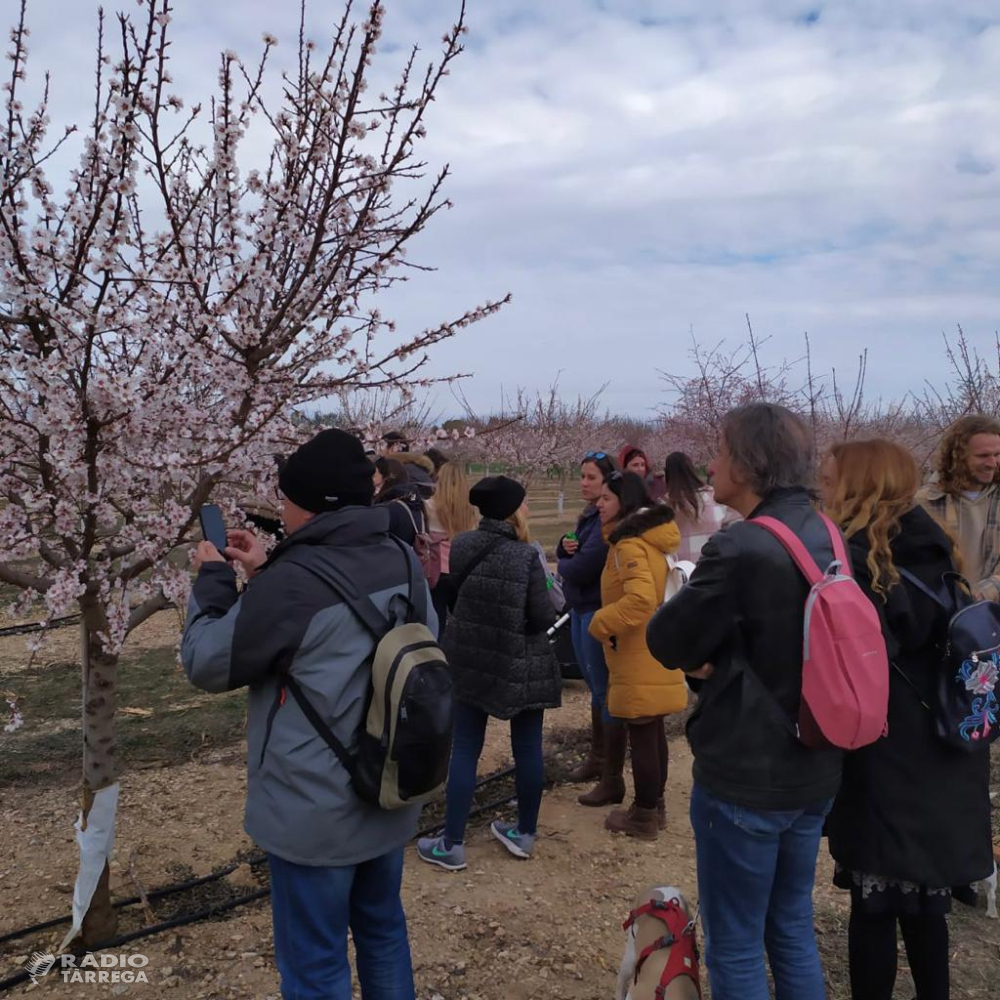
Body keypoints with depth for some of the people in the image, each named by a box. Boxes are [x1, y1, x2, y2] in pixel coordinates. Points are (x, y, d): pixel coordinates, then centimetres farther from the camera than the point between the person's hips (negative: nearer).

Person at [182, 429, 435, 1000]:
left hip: (314, 813, -7)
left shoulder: (293, 582, -25)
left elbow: (207, 664, -11)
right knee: (383, 929, 25)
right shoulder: (402, 563, -4)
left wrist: (213, 580, 1)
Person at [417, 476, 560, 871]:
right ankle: (525, 833, 26)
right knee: (527, 747, 12)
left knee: (465, 749, 8)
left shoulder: (461, 547, -4)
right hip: (521, 666, -3)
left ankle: (452, 843, 13)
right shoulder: (524, 556, -16)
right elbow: (543, 618, -14)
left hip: (470, 662, 3)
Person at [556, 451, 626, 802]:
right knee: (595, 687, 20)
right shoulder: (588, 515, 12)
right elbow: (569, 558, 16)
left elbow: (582, 569, -24)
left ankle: (613, 780, 6)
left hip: (599, 611, -10)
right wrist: (564, 547, -7)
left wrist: (563, 564, -3)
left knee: (607, 691, -2)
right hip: (580, 608, 10)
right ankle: (597, 758, 35)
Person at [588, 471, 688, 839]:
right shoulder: (649, 538, 11)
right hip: (651, 653, 10)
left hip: (638, 659, -10)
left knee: (641, 736, 2)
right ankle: (654, 805, 30)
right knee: (653, 732, 17)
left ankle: (643, 815, 14)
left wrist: (601, 624, -22)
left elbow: (640, 600, -33)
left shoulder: (629, 545, -20)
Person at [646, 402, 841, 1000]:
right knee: (794, 927, 23)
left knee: (735, 947, 10)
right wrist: (721, 659, -2)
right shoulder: (827, 538, 3)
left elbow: (667, 642, -16)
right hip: (815, 771, 8)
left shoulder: (740, 549, -25)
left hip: (745, 778, -8)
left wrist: (707, 654, 3)